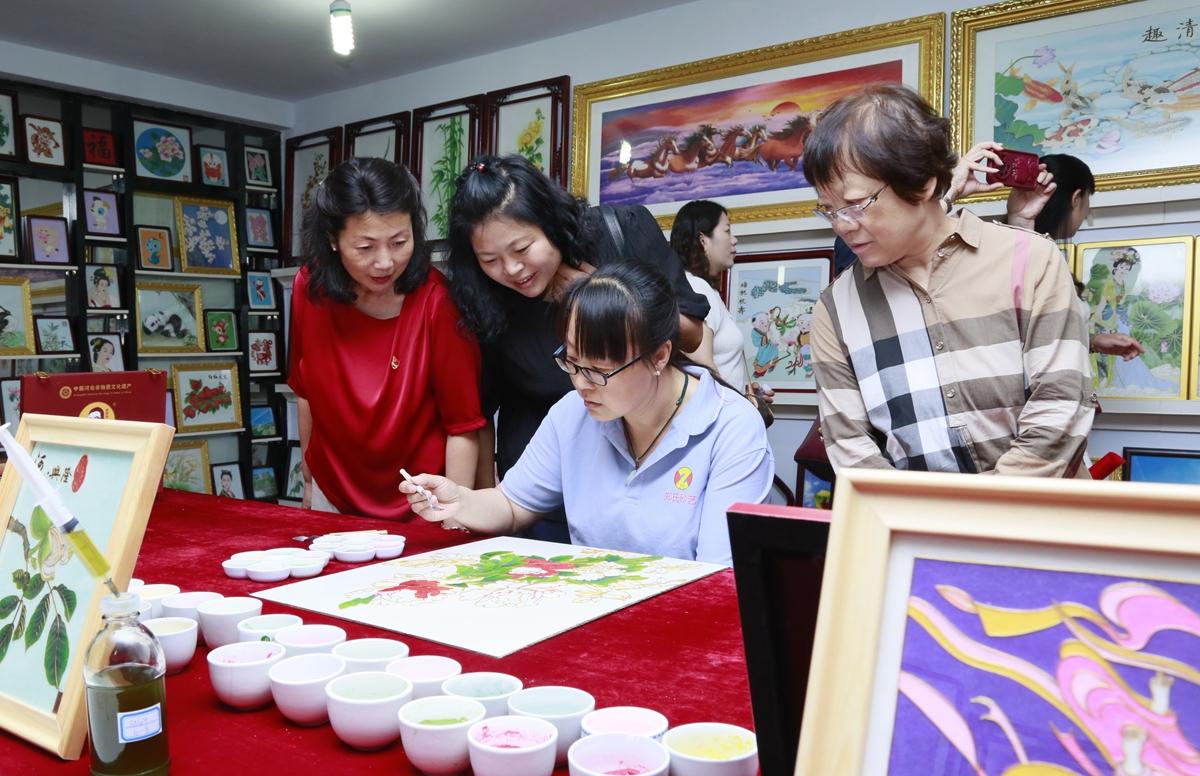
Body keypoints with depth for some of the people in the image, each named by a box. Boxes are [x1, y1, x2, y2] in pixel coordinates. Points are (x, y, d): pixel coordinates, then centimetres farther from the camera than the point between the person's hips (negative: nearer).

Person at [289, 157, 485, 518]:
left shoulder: (437, 299, -23)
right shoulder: (310, 288, -11)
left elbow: (463, 425, -18)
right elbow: (305, 392, 3)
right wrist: (308, 478, 10)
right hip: (332, 498, 4)